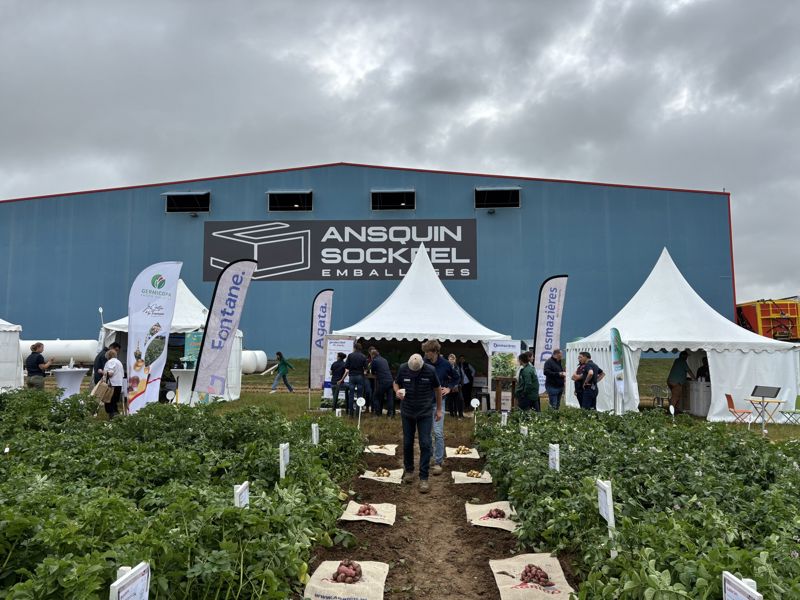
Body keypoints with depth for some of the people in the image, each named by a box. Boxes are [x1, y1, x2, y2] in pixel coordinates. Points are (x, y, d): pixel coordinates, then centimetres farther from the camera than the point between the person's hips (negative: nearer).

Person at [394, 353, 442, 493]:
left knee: (425, 444, -5)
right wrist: (397, 391, -20)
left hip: (425, 413, -2)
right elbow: (396, 383, 4)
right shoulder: (403, 369, -14)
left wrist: (439, 409, 2)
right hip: (407, 412, 2)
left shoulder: (430, 370, -17)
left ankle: (424, 478, 4)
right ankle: (408, 470, 33)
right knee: (407, 442, 12)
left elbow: (437, 389, -2)